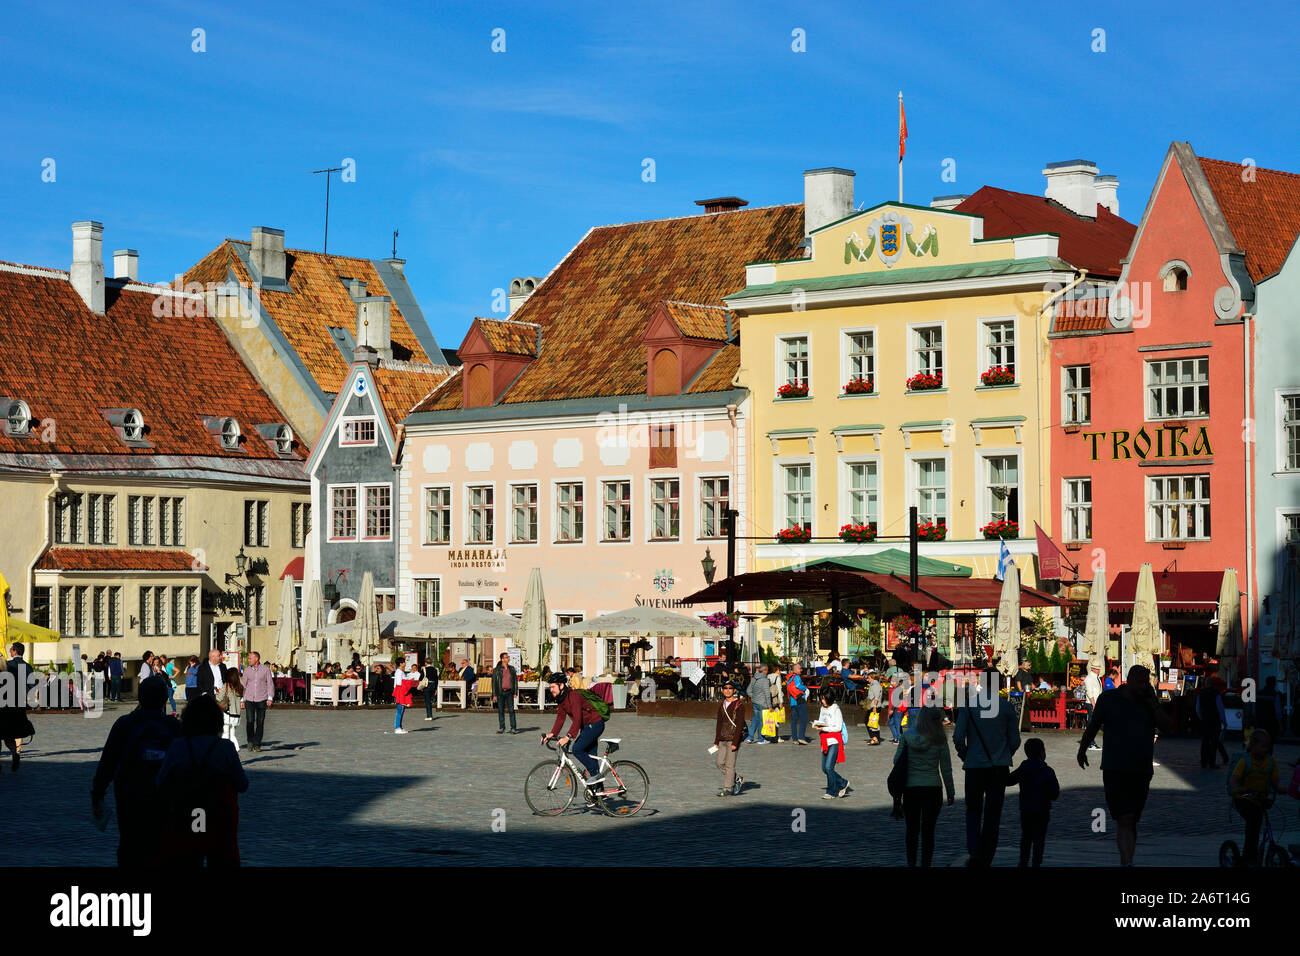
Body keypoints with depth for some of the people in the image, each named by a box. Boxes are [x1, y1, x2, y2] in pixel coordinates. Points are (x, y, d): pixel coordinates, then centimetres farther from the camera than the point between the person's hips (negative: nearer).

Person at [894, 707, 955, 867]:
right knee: (928, 830, 5)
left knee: (912, 829, 14)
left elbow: (897, 760, 1)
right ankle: (925, 863, 4)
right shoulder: (939, 740, -7)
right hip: (932, 788, -1)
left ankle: (911, 862, 12)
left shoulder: (908, 736, -3)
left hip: (910, 788, 2)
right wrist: (950, 792, 6)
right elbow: (946, 768, -2)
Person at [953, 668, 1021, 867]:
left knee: (973, 811, 11)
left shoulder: (967, 705, -3)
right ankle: (986, 859, 8)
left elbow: (958, 738, -7)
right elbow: (1015, 740, 3)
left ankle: (974, 852, -8)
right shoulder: (1006, 708, 0)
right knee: (993, 813, 7)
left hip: (974, 766, -1)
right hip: (999, 768, 1)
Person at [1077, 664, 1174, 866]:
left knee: (1131, 821, 11)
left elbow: (1169, 725, -4)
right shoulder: (1109, 698, 1)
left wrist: (1152, 702, -7)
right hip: (1115, 771, -4)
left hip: (1142, 772, 4)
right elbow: (1093, 726, 13)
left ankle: (1126, 862, 21)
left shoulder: (1149, 702, 9)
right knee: (1124, 819, -17)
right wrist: (1082, 750, 21)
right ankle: (1127, 862, -26)